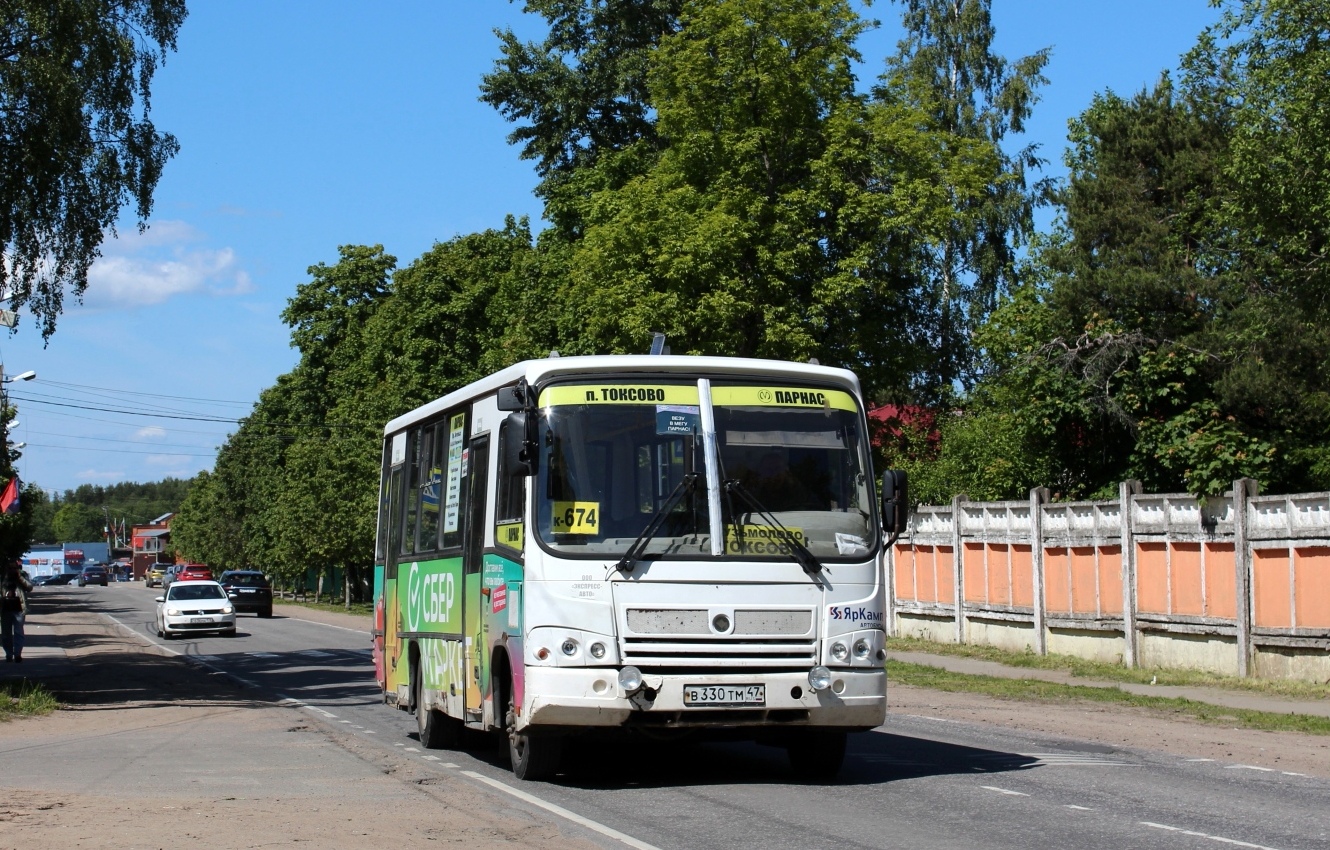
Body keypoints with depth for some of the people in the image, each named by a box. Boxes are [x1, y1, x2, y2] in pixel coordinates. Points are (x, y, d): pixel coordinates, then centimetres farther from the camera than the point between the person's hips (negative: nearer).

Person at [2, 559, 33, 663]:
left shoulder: (23, 576, 6)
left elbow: (29, 587, -6)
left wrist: (20, 578, -13)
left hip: (18, 609, -2)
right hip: (5, 609, 2)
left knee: (18, 632, -9)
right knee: (6, 633, 6)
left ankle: (17, 654, -12)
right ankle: (9, 655, 14)